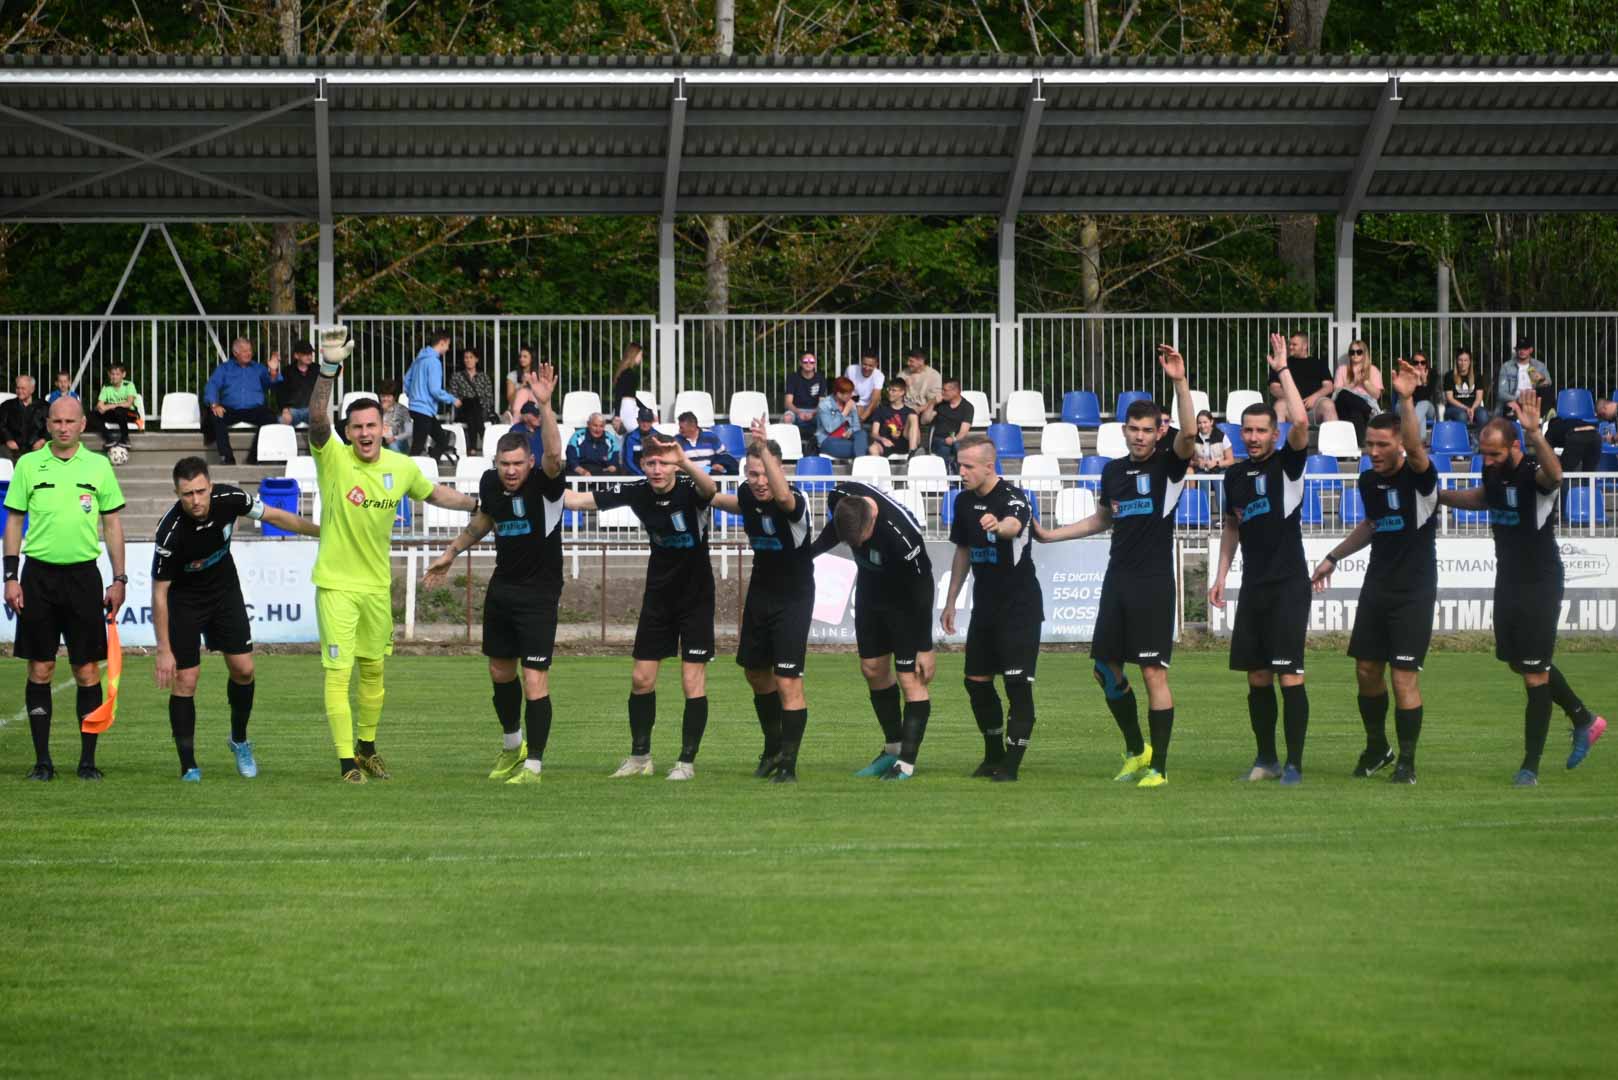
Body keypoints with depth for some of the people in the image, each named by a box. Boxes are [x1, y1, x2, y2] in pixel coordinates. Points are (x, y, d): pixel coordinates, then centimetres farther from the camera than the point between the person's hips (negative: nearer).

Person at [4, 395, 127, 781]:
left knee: (87, 670, -1)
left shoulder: (98, 466, 4)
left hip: (83, 574, 0)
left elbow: (112, 524, 8)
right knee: (40, 670, 1)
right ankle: (42, 760, 7)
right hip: (39, 573, 0)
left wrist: (119, 580, 4)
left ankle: (88, 760, 6)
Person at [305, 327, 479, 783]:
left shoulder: (401, 467, 1)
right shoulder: (333, 458, -13)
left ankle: (367, 747, 33)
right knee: (339, 672, -9)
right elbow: (317, 419, -32)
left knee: (373, 670, 15)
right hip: (336, 583, -4)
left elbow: (434, 493, 21)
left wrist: (480, 505, 22)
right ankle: (347, 760, -3)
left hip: (377, 584, 4)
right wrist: (329, 371, -44)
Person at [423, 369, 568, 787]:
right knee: (500, 671, 17)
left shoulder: (544, 485, -19)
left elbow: (554, 455, -41)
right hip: (502, 587, 6)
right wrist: (451, 553, 27)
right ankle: (512, 745, 39)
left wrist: (544, 406, -53)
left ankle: (533, 764, -2)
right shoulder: (490, 484, -2)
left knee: (535, 681, -11)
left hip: (539, 593, -6)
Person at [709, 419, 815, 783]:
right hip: (760, 593, 8)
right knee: (756, 672, 19)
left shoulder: (795, 501, -24)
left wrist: (765, 449, -60)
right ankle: (773, 749, 39)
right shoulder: (748, 495, -3)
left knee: (788, 682, -13)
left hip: (793, 599, -8)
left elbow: (782, 497, -51)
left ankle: (788, 765, -6)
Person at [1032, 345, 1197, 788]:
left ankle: (1157, 765, -1)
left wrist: (1180, 383, -35)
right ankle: (1135, 750, 26)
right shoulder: (1113, 471, 13)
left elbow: (1188, 437, -26)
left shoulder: (1168, 464, -4)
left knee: (1154, 672, -7)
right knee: (1106, 667, 9)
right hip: (1117, 580, 6)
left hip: (1154, 583, -6)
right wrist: (1050, 535, 26)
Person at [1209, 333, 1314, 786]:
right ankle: (1266, 758, 18)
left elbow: (1301, 421, -22)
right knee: (1257, 676, 8)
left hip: (1288, 585, -6)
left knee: (1290, 675, -9)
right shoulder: (1236, 475, 12)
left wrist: (1282, 369, -17)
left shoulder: (1287, 464, -4)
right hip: (1253, 586, 6)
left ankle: (1294, 763, -5)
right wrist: (1221, 575, 17)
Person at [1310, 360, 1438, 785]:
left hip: (1414, 591, -6)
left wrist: (1406, 400, -48)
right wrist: (1333, 557, 21)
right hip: (1377, 586, 6)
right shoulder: (1368, 481, 6)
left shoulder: (1418, 477, -13)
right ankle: (1376, 749, 26)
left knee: (1404, 677, -7)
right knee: (1367, 670, 7)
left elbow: (1416, 449, -36)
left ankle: (1407, 762, 5)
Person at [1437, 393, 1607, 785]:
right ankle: (1583, 719, 38)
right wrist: (1438, 496, 23)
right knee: (1520, 662, 18)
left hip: (1540, 584, -8)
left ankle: (1531, 766, 2)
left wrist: (1534, 433, -63)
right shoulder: (1493, 472, 2)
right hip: (1508, 580, 8)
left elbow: (1554, 474, -49)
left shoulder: (1533, 475, -22)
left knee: (1534, 673, -4)